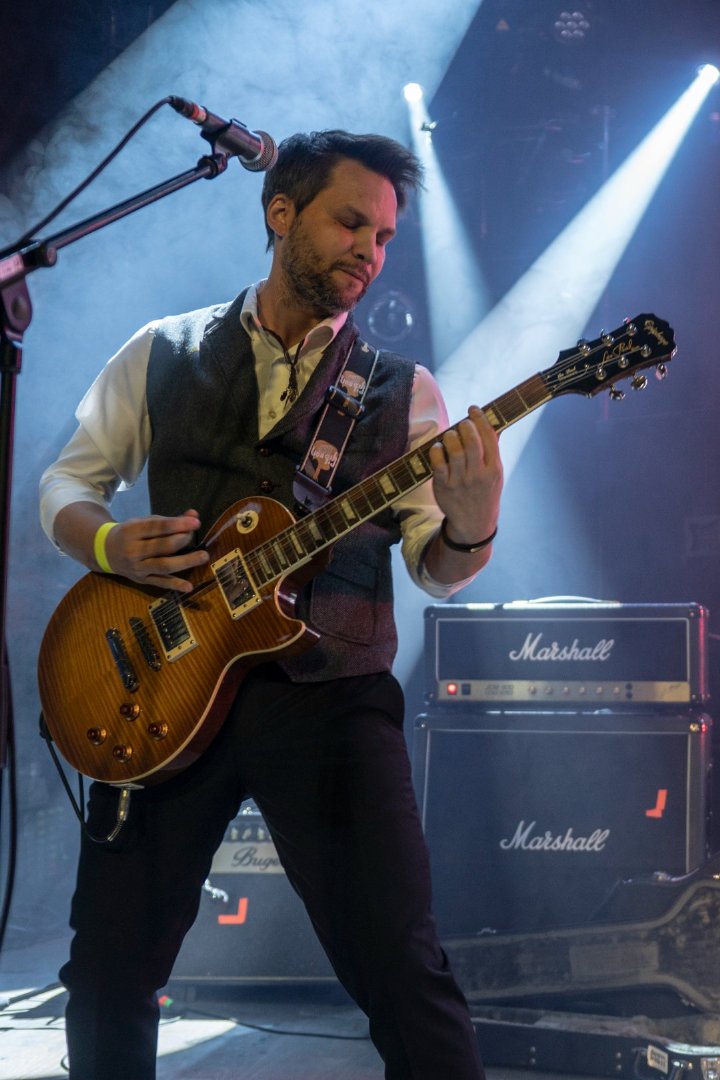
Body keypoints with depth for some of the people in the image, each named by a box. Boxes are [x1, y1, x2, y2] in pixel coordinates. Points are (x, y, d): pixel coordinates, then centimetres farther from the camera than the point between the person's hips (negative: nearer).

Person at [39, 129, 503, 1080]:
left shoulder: (405, 392, 7)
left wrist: (470, 523, -21)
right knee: (109, 973, 7)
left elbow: (436, 569, 2)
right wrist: (107, 544, -9)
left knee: (403, 973, -10)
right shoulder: (163, 355, 10)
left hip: (329, 695, -1)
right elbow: (67, 483, 13)